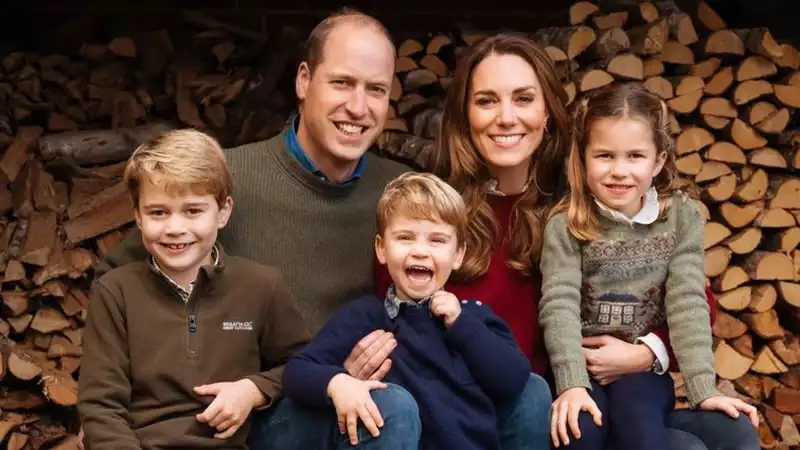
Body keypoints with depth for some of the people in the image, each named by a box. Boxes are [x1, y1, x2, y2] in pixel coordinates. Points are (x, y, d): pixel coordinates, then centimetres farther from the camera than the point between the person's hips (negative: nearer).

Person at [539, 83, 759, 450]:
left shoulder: (682, 217, -2)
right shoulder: (565, 225, -7)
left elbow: (688, 303, -8)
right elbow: (559, 305, -16)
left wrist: (704, 389, -17)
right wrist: (572, 384, -29)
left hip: (645, 367, 1)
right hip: (583, 368, 0)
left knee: (637, 418, -29)